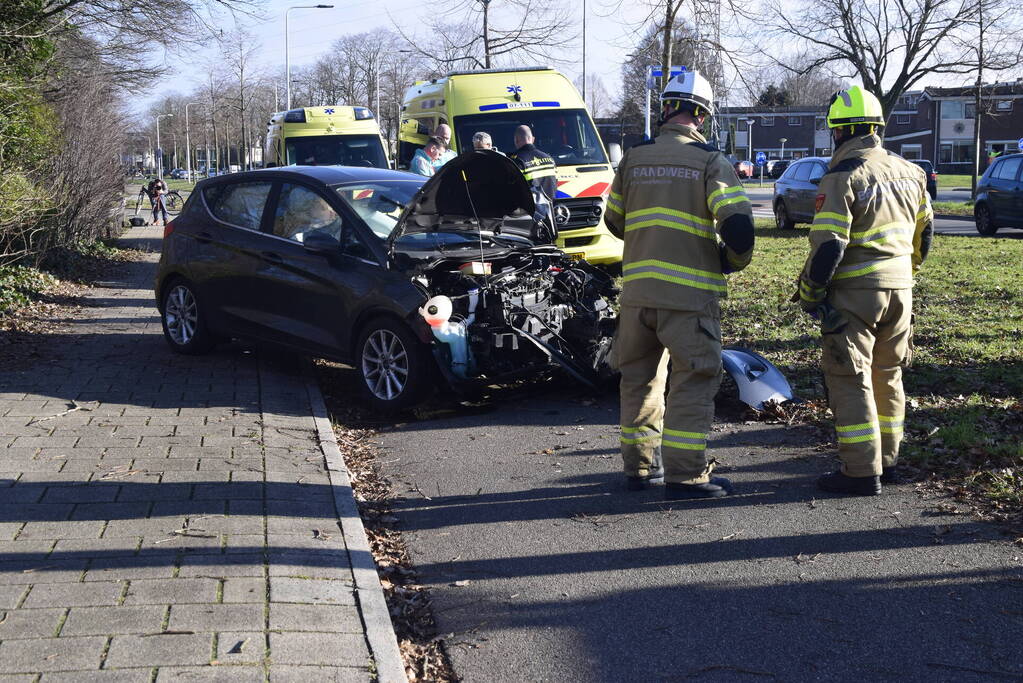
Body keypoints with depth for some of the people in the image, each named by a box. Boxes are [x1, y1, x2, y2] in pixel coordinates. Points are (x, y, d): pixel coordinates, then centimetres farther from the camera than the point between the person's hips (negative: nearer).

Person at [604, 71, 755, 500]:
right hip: (689, 292, -5)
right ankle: (685, 475, 1)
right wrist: (735, 260, 4)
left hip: (636, 288, 5)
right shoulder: (710, 162, -5)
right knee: (694, 382, 1)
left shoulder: (633, 159, 8)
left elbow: (614, 221, 17)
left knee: (640, 378, 15)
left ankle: (639, 466, 23)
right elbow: (738, 223, -15)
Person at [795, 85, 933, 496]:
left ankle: (862, 472, -2)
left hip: (854, 292, -7)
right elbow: (923, 231, 20)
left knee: (849, 380, -2)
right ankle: (886, 460, 25)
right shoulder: (909, 173, 9)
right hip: (899, 290, 7)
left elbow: (827, 245, -19)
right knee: (888, 376, 17)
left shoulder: (843, 176, -15)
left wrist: (809, 294, -9)